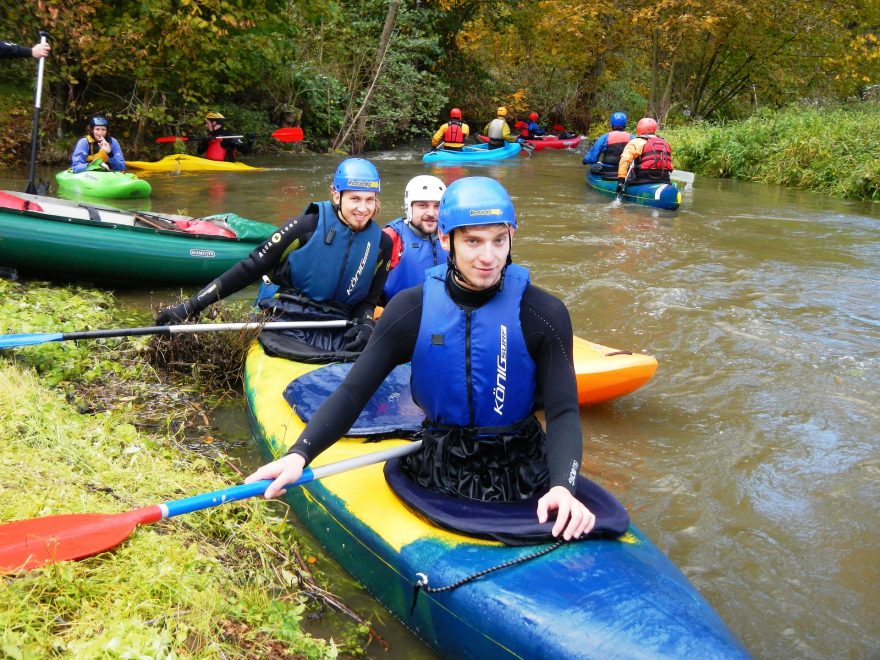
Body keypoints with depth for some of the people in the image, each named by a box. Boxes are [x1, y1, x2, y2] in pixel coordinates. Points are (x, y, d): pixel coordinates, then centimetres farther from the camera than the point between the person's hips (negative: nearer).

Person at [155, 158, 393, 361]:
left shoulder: (381, 243, 7)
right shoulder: (308, 226, -6)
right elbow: (250, 269, -4)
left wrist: (364, 322, -10)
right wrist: (190, 307, -7)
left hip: (337, 333, 4)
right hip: (285, 328, -3)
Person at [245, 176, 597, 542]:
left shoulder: (544, 314, -10)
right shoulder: (411, 310, -7)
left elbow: (563, 412, -12)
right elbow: (353, 392, -7)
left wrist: (562, 487, -30)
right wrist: (299, 454, -22)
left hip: (524, 476, 0)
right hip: (437, 471, 0)